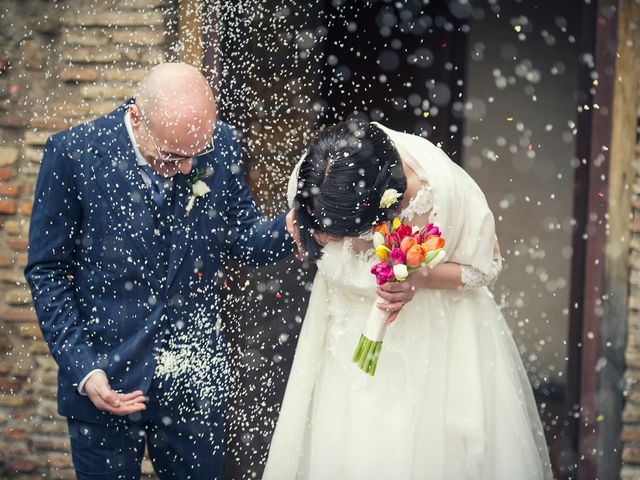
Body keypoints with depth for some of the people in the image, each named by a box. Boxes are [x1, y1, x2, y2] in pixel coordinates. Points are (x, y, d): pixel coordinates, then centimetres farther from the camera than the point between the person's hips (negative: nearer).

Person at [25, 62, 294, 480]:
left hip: (195, 379, 2)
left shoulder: (222, 145, -7)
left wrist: (291, 230, -17)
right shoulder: (73, 153, -14)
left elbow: (240, 239, 5)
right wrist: (81, 368, -14)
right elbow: (47, 270, -6)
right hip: (105, 379, -2)